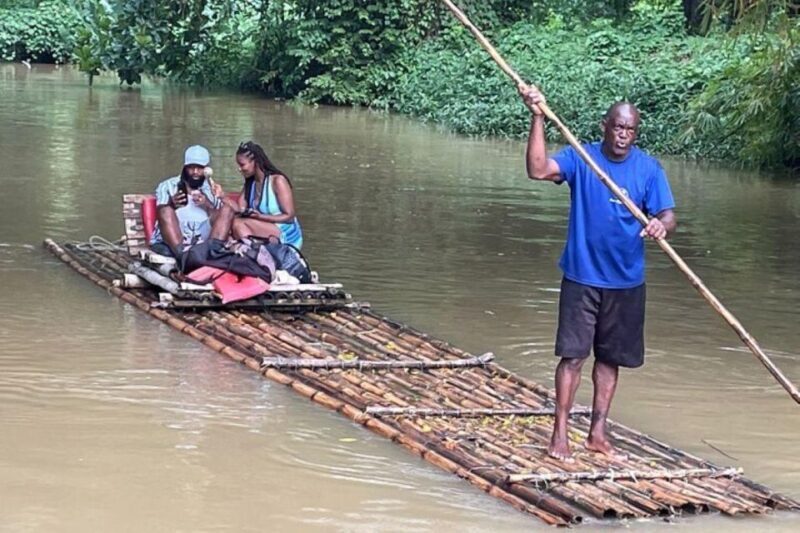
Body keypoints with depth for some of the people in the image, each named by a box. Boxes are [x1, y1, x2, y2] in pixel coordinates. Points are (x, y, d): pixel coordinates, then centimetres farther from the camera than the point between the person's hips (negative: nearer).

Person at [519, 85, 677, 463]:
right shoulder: (580, 158, -6)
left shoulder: (649, 169, -2)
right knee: (573, 355, -5)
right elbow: (538, 169, -22)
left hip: (627, 281, 3)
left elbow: (668, 215, -6)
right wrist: (538, 119, -30)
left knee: (611, 358, 12)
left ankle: (597, 433, 23)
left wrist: (661, 225, -30)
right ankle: (559, 435, 1)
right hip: (582, 277, -3)